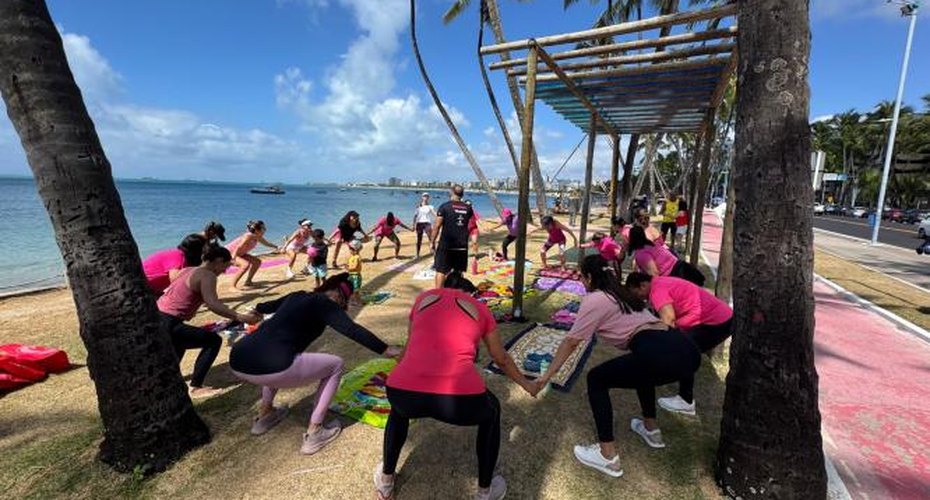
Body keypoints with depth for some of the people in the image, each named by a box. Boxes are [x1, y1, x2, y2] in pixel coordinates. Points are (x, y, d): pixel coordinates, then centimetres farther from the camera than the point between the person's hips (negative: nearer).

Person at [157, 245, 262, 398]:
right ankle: (196, 387, -7)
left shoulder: (189, 270, 14)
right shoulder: (207, 275, -14)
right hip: (166, 325, -10)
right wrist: (240, 317, -37)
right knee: (213, 340, -9)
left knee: (179, 344, 37)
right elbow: (212, 304, -29)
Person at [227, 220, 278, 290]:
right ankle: (233, 286, -24)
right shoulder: (248, 236, -31)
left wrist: (277, 247, 16)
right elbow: (238, 247, -40)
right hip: (229, 253, -10)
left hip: (240, 254, 10)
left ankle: (248, 282, 16)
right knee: (246, 264, -31)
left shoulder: (258, 237, -5)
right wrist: (233, 259, -49)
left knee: (257, 261, 7)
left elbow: (267, 243, 15)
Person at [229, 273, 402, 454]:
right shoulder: (325, 304, 4)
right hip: (268, 366, -8)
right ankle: (313, 434, 11)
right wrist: (386, 350, -12)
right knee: (335, 365, 10)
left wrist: (257, 310, 68)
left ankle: (264, 415, 39)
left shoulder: (297, 296, 24)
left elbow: (271, 305, 46)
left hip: (237, 362, 9)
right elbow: (353, 330, -11)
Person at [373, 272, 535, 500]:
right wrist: (527, 385, 53)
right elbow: (502, 359, 34)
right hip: (460, 399, -2)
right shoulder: (480, 308, 21)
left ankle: (385, 482, 50)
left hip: (404, 392, 2)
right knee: (491, 411, 34)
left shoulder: (425, 297, 25)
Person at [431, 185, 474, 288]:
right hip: (462, 245, 4)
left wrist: (433, 242, -1)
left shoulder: (445, 206, -6)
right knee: (459, 272, 13)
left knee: (441, 270, 3)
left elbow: (437, 226, -8)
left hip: (446, 245, -4)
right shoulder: (468, 208, 6)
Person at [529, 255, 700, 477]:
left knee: (596, 379, 9)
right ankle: (651, 429, 47)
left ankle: (608, 456, 10)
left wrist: (547, 375, 11)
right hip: (687, 351, 9)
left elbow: (571, 342, 4)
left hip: (660, 355, -9)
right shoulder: (621, 294, 26)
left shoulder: (594, 299, 3)